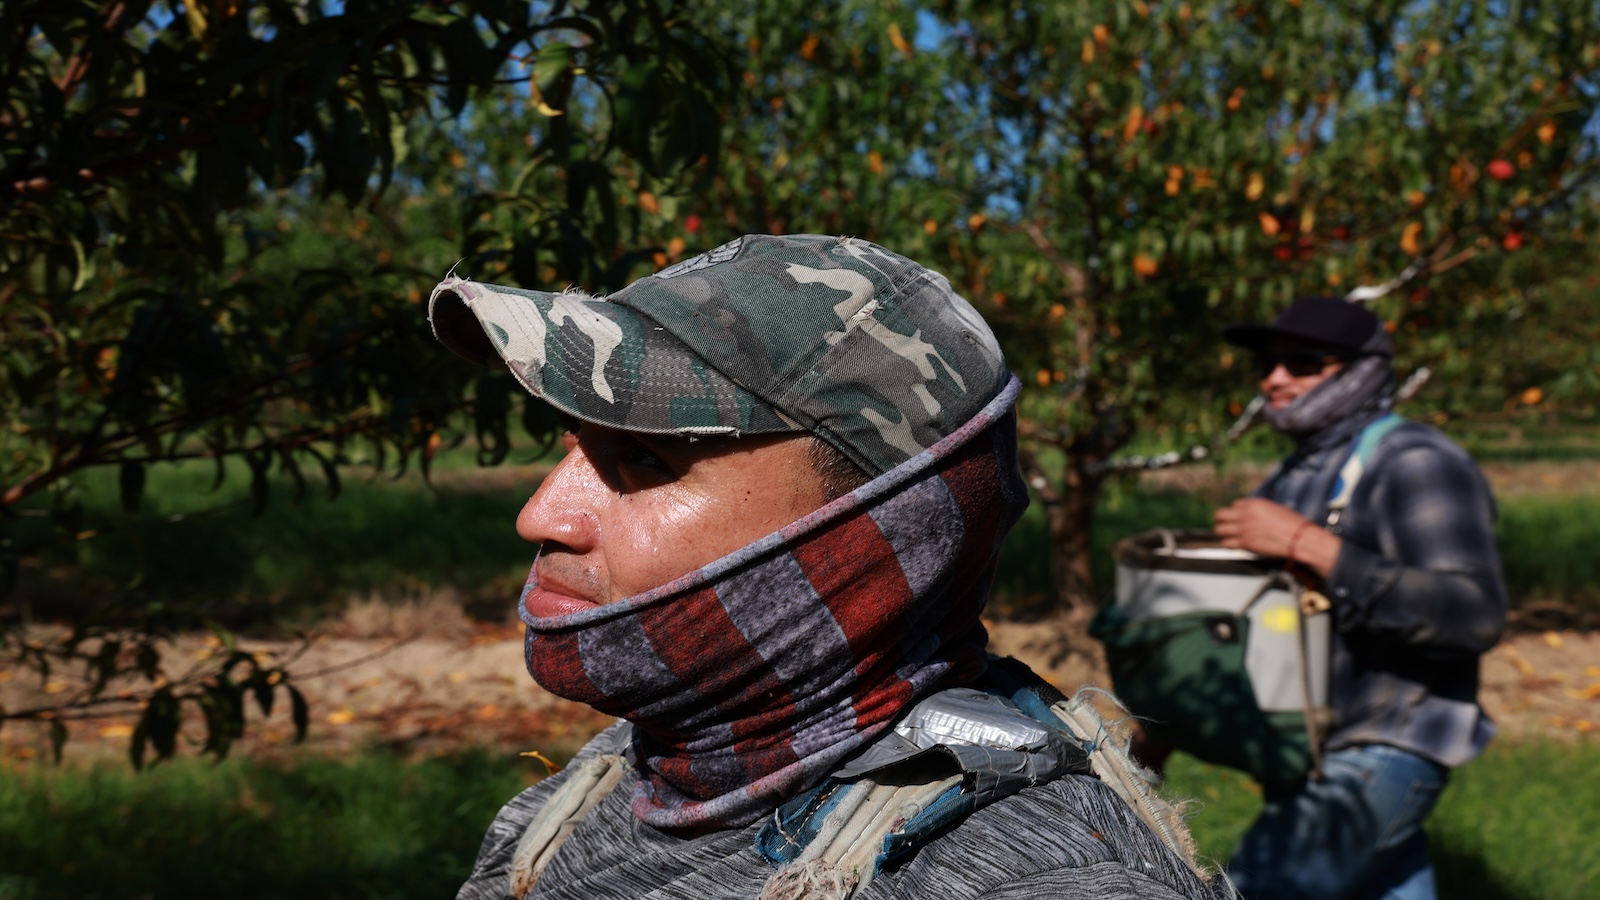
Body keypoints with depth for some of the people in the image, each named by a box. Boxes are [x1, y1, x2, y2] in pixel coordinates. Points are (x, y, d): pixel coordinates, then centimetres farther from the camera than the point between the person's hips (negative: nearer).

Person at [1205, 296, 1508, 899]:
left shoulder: (1417, 465, -15)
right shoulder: (1297, 475, 11)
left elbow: (1475, 616, -28)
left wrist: (1308, 545, -30)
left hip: (1384, 753, -9)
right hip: (1303, 748, 9)